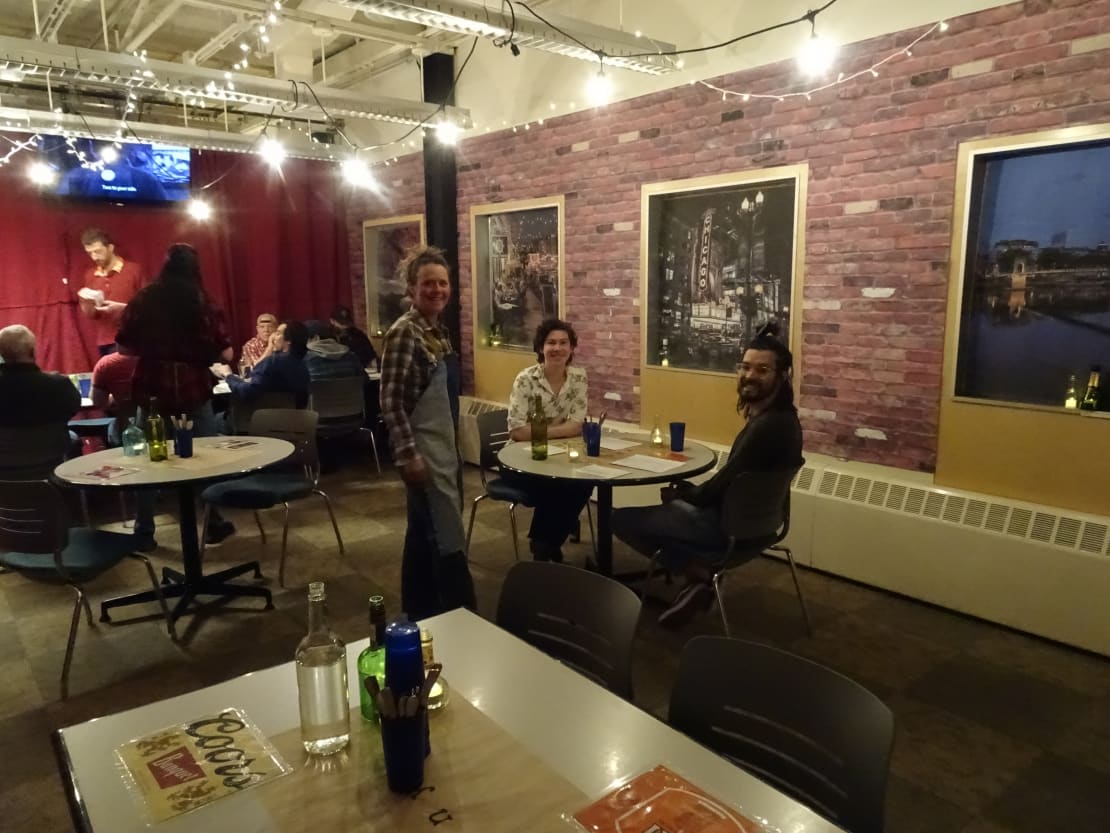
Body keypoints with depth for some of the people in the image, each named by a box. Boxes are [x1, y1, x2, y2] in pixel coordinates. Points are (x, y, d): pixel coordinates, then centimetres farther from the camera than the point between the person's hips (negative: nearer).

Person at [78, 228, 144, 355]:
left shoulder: (133, 270, -1)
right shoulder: (89, 275, 12)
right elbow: (88, 315, 16)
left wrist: (122, 307, -16)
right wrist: (85, 302, -5)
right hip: (104, 343, 4)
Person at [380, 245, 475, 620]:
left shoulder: (439, 329, 10)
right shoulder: (404, 332, -16)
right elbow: (391, 401, -19)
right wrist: (408, 454, -21)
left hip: (444, 447, 9)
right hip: (423, 450, -9)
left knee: (424, 535, 17)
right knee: (449, 540, -3)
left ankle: (420, 614, 30)